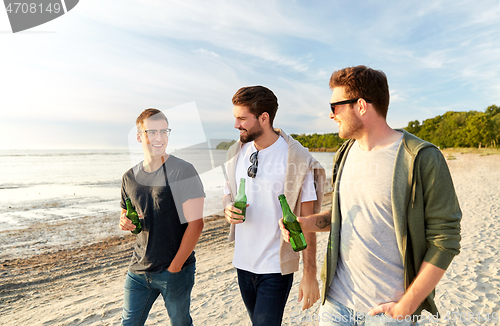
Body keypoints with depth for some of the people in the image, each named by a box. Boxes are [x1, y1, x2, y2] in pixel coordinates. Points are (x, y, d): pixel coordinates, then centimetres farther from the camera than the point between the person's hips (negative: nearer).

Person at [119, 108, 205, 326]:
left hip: (176, 270, -4)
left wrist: (174, 267, -14)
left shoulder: (183, 171, -13)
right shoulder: (130, 177, 5)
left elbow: (195, 223, -15)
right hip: (139, 268, 5)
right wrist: (124, 221, -4)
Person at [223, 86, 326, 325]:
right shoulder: (236, 153, 2)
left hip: (276, 267, -6)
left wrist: (309, 275, -12)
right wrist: (228, 211, -10)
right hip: (242, 261, 6)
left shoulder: (297, 160, -16)